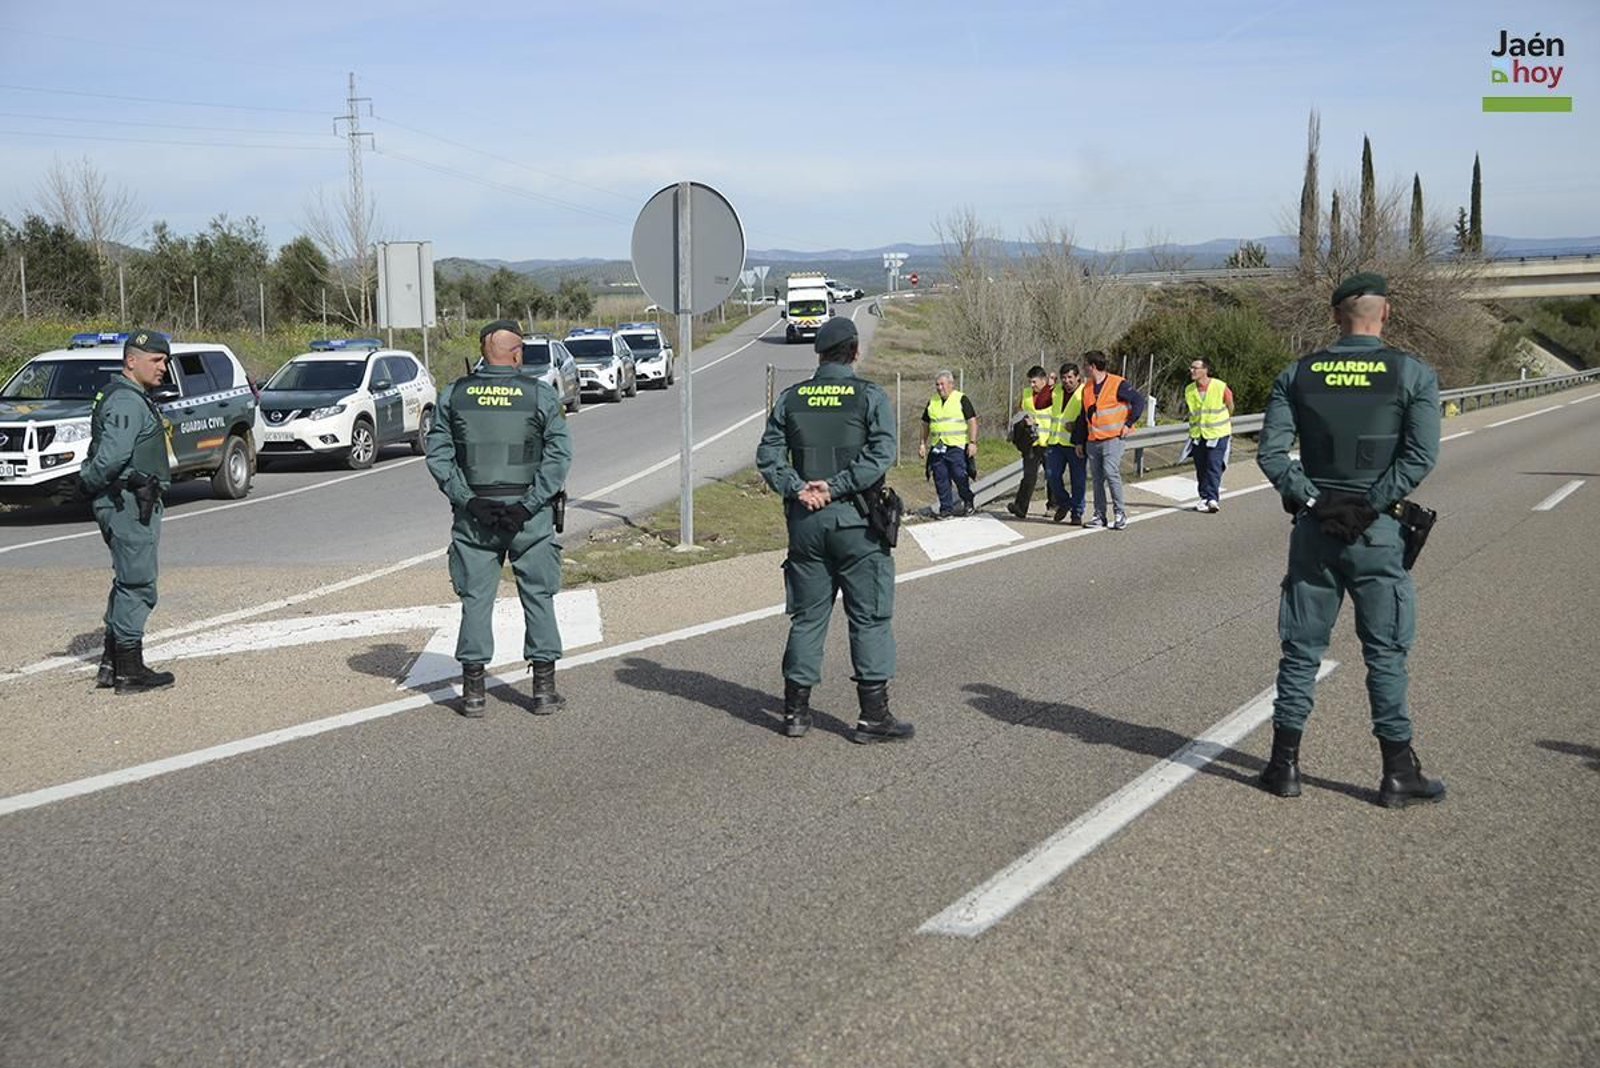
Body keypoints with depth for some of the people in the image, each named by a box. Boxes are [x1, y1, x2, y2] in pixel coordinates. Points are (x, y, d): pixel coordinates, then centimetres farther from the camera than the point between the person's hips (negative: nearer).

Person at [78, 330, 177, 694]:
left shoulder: (134, 398, 18)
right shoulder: (126, 401, -16)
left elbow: (111, 454, 20)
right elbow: (113, 454, -26)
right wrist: (88, 483, -12)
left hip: (134, 503, 11)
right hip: (129, 503, -11)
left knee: (128, 583, 17)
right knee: (137, 585, -5)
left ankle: (111, 663, 23)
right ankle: (130, 671, 0)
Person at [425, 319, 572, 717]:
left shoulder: (453, 395, 3)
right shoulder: (541, 394, -3)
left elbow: (438, 454, -3)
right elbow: (559, 453, -10)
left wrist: (467, 500, -5)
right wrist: (530, 504, -11)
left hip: (474, 515, 2)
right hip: (529, 515, -1)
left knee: (475, 599, 8)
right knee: (538, 597, 8)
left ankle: (473, 691, 9)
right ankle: (544, 688, 10)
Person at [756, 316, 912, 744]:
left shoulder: (791, 397, 7)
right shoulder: (870, 395, -4)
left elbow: (768, 454, 1)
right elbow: (882, 452, -15)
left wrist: (796, 488, -8)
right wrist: (836, 486, -15)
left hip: (805, 520, 4)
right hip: (856, 521, -4)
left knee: (807, 616, 12)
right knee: (869, 617, 3)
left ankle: (796, 710, 15)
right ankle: (873, 715, 3)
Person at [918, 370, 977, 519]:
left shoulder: (962, 399, 0)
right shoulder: (932, 402, 14)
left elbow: (972, 421, -3)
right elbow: (926, 424, 21)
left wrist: (973, 442, -11)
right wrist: (923, 444, 14)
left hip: (957, 446, -5)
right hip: (937, 447, 5)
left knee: (959, 475, -7)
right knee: (940, 479, 2)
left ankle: (968, 502, 14)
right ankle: (946, 508, 10)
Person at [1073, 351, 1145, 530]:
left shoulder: (1118, 384, -7)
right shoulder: (1087, 388, 13)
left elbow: (1139, 401, -5)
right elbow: (1083, 416, 19)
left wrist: (1128, 424, -7)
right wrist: (1080, 441, 17)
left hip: (1113, 438, -6)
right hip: (1092, 441, 6)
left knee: (1111, 473, -17)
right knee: (1097, 478, 7)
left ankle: (1120, 512, -7)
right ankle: (1099, 515, 13)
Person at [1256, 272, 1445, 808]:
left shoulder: (1298, 374, 3)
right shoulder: (1413, 374, -4)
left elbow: (1271, 451, -6)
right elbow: (1421, 455, -14)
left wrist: (1311, 501, -5)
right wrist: (1370, 504, -10)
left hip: (1314, 528, 2)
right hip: (1376, 531, -2)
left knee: (1302, 649, 10)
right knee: (1386, 652, 5)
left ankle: (1285, 764, 14)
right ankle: (1398, 773, 10)